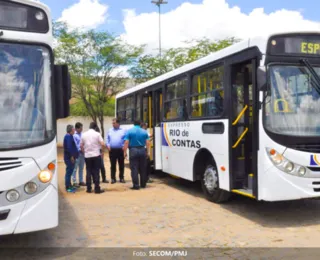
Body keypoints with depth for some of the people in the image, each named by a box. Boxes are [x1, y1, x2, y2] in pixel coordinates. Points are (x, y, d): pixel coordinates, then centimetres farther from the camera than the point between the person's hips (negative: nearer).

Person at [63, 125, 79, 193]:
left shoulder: (69, 136, 17)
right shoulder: (68, 136, -15)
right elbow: (69, 147, -22)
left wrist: (73, 156, 20)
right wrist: (71, 156, -22)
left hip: (70, 157, 10)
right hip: (69, 157, -10)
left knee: (69, 172, 15)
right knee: (69, 172, -6)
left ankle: (69, 186, 23)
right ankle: (68, 187, -2)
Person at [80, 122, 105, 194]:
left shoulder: (84, 134, 5)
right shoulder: (97, 134, -6)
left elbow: (81, 145, 8)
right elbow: (102, 144, -12)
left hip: (87, 156, 3)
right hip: (96, 155, -3)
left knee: (88, 172, 9)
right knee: (96, 172, 1)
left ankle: (89, 189, 11)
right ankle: (97, 189, 2)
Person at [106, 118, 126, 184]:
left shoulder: (123, 131, 3)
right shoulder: (110, 131, 12)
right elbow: (107, 139, 13)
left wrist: (124, 146, -11)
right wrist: (108, 145, -2)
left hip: (120, 150, -2)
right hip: (112, 150, 2)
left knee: (121, 165, 5)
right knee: (113, 165, 4)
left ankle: (121, 178, 14)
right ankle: (113, 178, 10)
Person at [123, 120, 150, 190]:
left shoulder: (129, 131, 0)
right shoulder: (144, 132, 7)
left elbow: (126, 142, -8)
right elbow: (147, 143, 2)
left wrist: (125, 152, -4)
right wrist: (148, 151, 6)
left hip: (133, 150, -3)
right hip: (142, 150, 3)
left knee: (134, 169, -1)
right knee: (142, 169, 12)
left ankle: (136, 185, -3)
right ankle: (143, 184, 19)